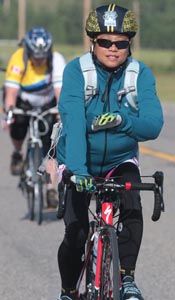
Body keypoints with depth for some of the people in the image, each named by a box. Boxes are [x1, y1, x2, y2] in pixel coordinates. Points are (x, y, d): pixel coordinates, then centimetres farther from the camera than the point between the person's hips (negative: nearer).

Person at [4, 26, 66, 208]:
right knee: (18, 125, -28)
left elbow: (60, 90, -34)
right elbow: (11, 91, -34)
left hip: (46, 105, 0)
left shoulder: (56, 60, -27)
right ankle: (17, 155, 5)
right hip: (22, 103, 0)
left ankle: (51, 191, -5)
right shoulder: (18, 60, -29)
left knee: (51, 148, -11)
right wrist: (9, 111, -50)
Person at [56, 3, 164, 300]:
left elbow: (153, 126, -22)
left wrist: (123, 120, -43)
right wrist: (77, 169, -44)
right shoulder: (76, 70, -18)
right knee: (76, 233, -12)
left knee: (132, 212, -26)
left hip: (121, 161, 1)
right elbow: (73, 121, -31)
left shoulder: (141, 75, -12)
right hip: (80, 164, -1)